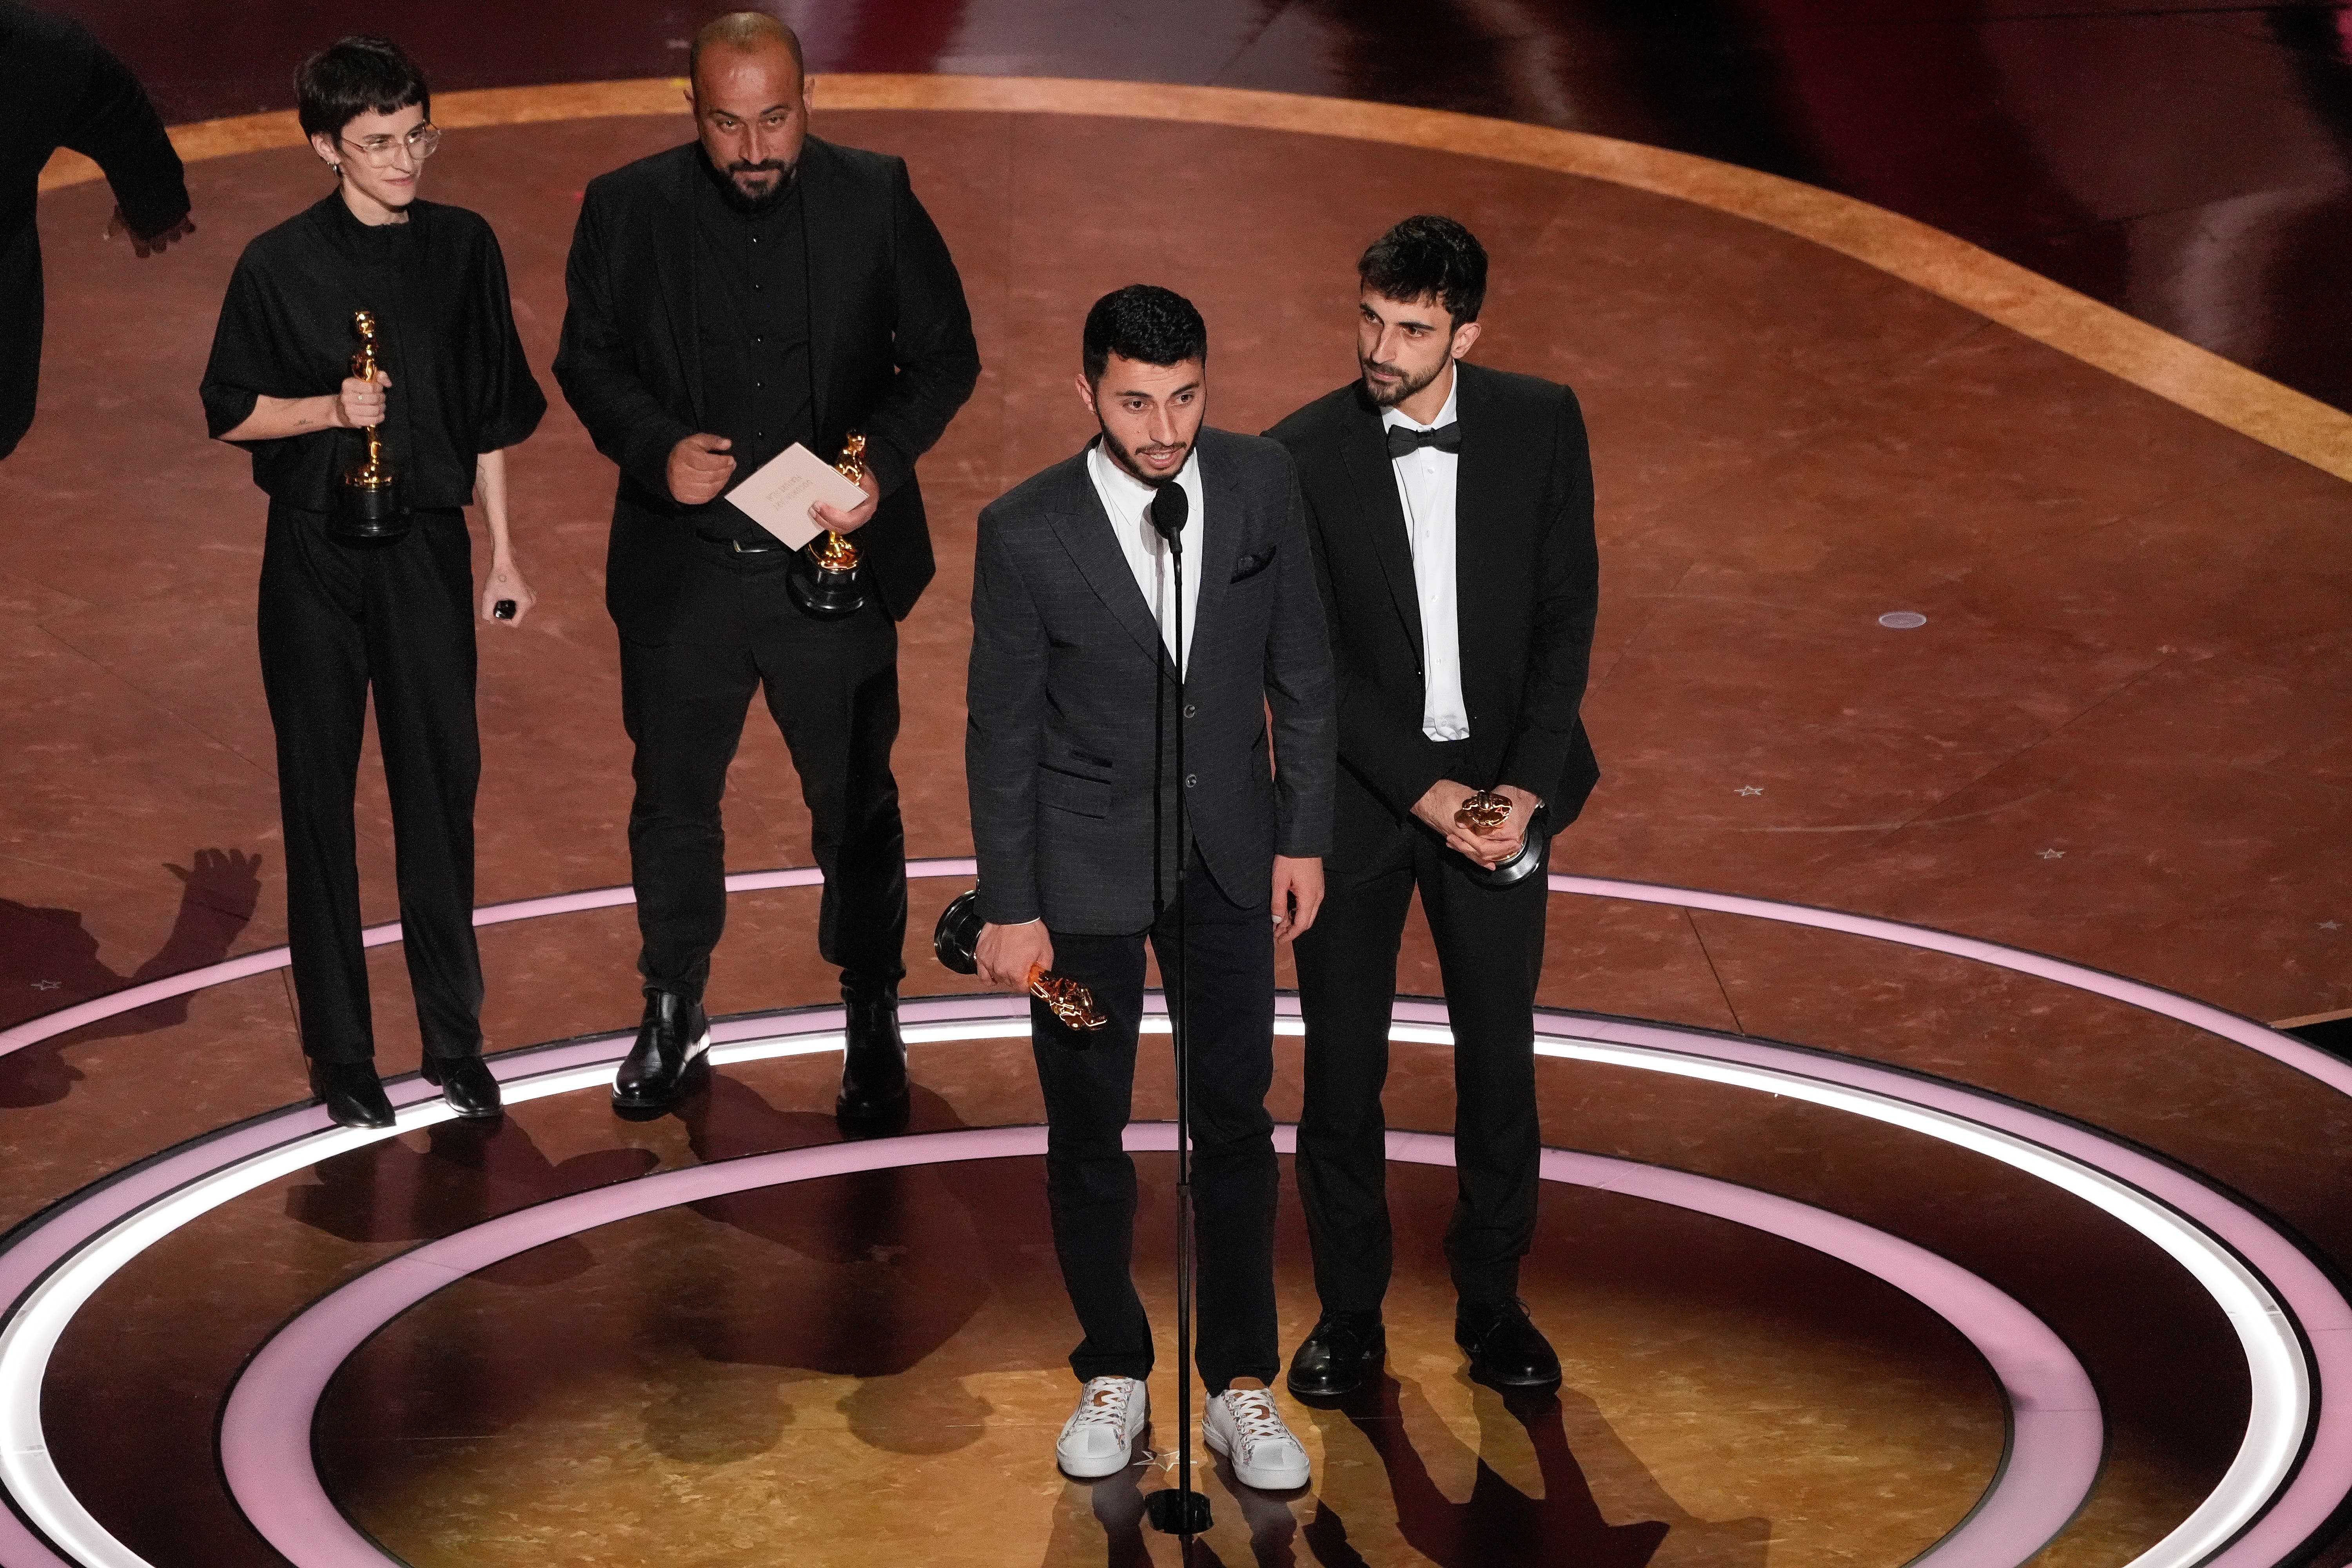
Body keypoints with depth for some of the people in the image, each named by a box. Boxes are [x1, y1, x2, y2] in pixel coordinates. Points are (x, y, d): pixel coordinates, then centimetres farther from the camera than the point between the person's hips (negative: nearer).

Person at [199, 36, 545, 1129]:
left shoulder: (462, 249, 2)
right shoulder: (281, 266, -6)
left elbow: (488, 416, 10)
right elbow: (230, 414, 0)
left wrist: (502, 550, 10)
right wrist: (328, 407, -18)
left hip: (428, 546, 2)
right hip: (315, 556, -2)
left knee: (442, 782, 4)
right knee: (321, 793, 5)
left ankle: (455, 1038, 15)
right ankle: (339, 1050, 14)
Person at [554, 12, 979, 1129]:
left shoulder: (877, 200, -6)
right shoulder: (627, 210, -4)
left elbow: (946, 355, 0)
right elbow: (587, 359, 3)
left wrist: (886, 463, -17)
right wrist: (657, 449, -16)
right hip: (680, 573, 1)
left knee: (856, 805, 10)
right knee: (673, 804, 14)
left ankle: (873, 1026, 28)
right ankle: (673, 1015, 34)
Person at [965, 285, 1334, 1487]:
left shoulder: (1260, 483, -9)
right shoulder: (1027, 532, -17)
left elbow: (1299, 668, 2)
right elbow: (1000, 730, -9)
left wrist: (1303, 835, 2)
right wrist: (1009, 910, -7)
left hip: (1226, 855, 2)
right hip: (1085, 867, -2)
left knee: (1236, 1123, 7)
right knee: (1087, 1134, 9)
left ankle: (1240, 1387, 19)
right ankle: (1114, 1374, 27)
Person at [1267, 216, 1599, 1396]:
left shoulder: (1540, 425, -5)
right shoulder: (1303, 456, -10)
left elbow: (1567, 613, -2)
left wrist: (1529, 782, -11)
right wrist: (1423, 791, -15)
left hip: (1500, 782, 1)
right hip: (1356, 792, -1)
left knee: (1499, 1056, 7)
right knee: (1342, 1064, 5)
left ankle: (1493, 1305, 24)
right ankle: (1349, 1315, 20)